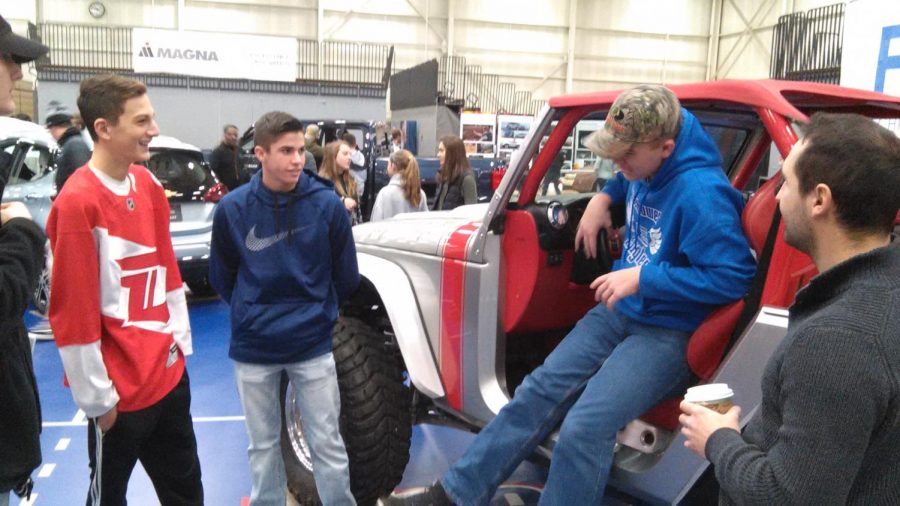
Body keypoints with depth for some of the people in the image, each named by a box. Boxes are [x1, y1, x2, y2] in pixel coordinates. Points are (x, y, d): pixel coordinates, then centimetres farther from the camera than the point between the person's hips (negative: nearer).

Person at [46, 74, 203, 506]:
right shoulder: (77, 202, -20)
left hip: (169, 372, 7)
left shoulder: (149, 185, 3)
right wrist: (97, 398, -13)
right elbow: (73, 310, -19)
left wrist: (179, 339, 13)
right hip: (120, 389, -7)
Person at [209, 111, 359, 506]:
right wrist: (253, 313, 11)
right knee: (263, 445, 18)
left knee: (327, 444, 9)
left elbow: (346, 276, 1)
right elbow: (222, 278, 7)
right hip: (252, 347, 1)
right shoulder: (232, 209, -8)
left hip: (313, 345, -1)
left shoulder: (327, 203, -11)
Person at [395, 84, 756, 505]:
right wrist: (602, 198, 7)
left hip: (669, 333, -8)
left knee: (584, 428, -24)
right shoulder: (644, 169, 2)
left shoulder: (701, 194, -24)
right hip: (621, 310, 8)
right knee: (541, 388, 0)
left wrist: (643, 277, -27)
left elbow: (734, 276, -26)